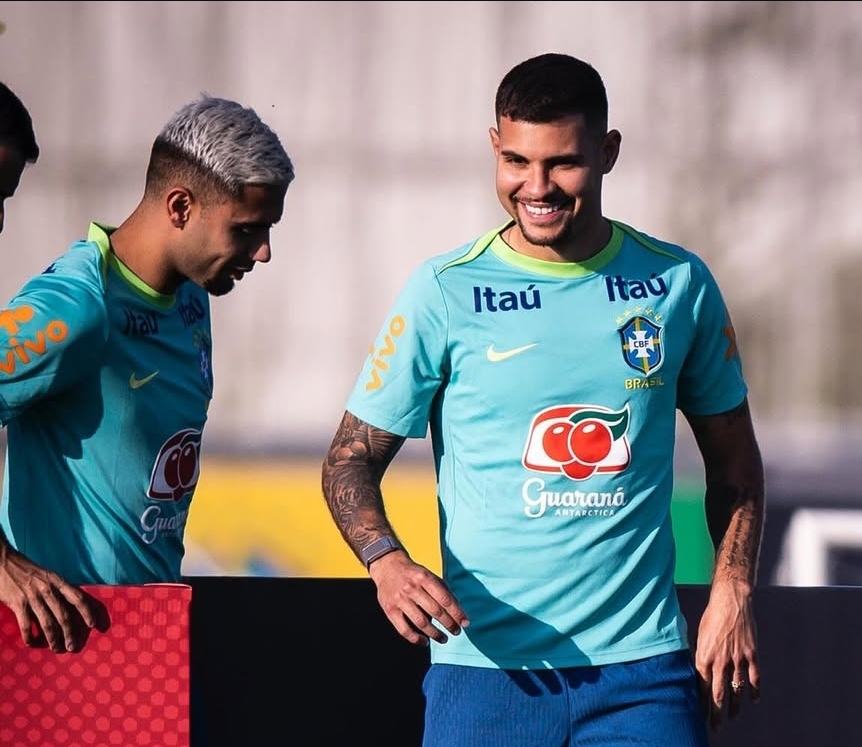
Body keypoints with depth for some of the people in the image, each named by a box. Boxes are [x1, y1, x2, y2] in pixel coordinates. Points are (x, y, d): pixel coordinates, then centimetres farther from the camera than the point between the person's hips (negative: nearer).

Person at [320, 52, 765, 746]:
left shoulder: (679, 284, 6)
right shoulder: (444, 293, -1)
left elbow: (733, 459, 16)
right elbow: (351, 460, 3)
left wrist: (733, 598, 3)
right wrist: (387, 562, -16)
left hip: (643, 668, 1)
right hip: (486, 664, -1)